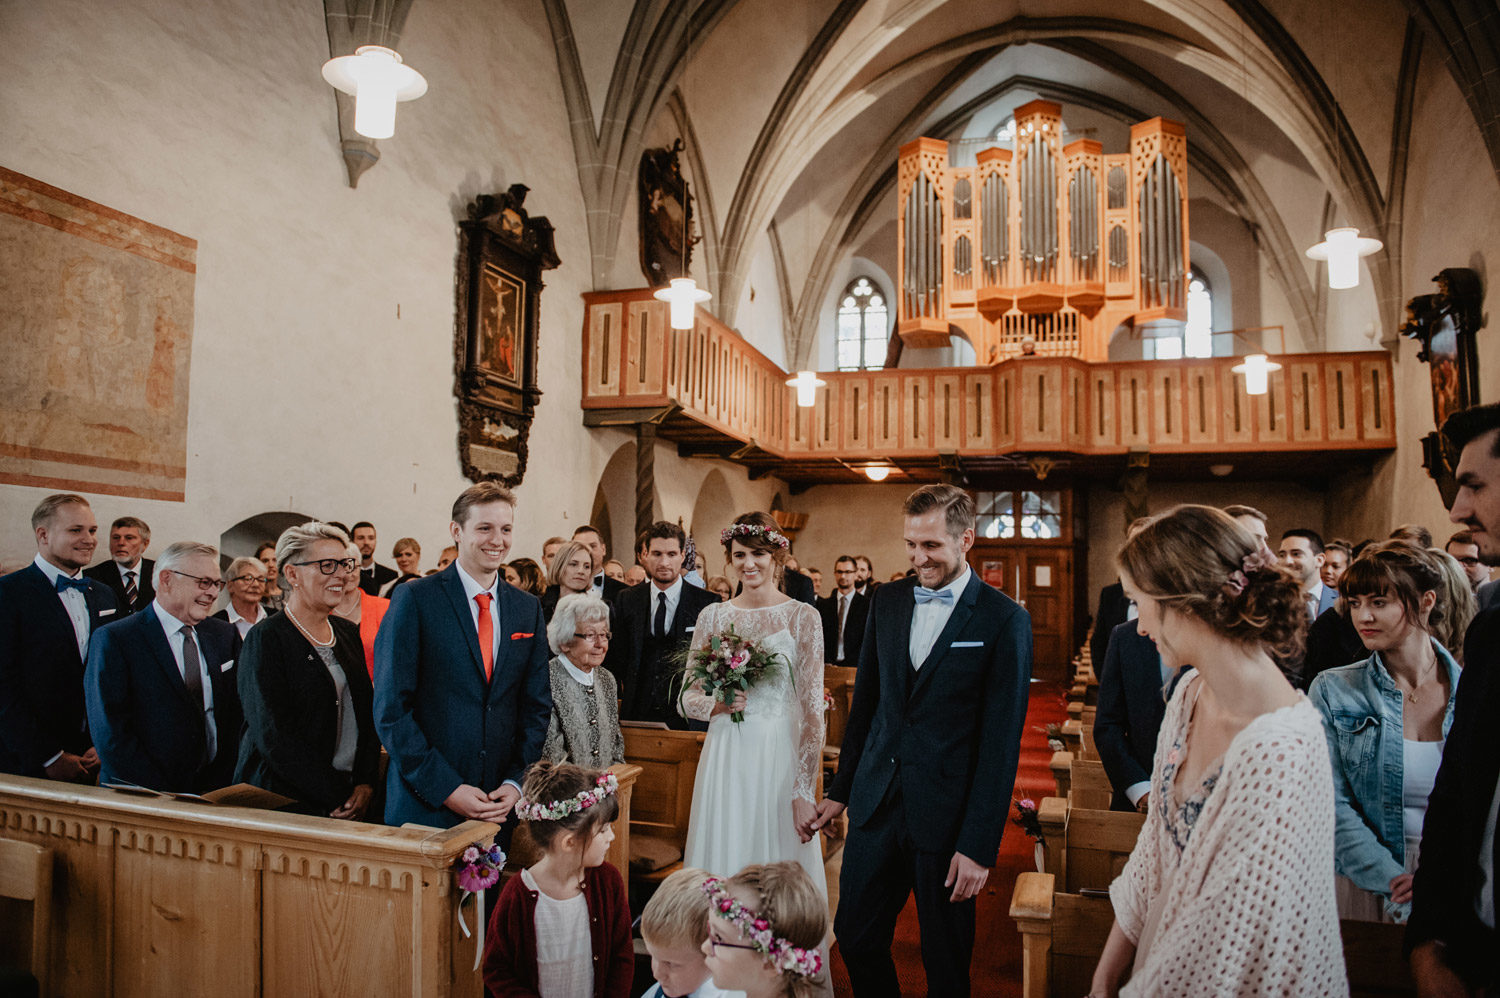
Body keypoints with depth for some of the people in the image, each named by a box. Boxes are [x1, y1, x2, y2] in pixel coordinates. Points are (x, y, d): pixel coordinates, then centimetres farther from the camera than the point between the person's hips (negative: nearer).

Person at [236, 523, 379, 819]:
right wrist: (340, 797, -16)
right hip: (281, 803, -5)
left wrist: (365, 783, -4)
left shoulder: (348, 633, 10)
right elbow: (274, 736, -15)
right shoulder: (266, 639, -9)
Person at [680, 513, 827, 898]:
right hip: (724, 758, 3)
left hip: (779, 758, -2)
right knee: (722, 861, 9)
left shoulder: (803, 617, -3)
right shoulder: (713, 615, 6)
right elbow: (689, 698, 11)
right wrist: (715, 704, -12)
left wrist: (804, 792, -10)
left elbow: (812, 708, -6)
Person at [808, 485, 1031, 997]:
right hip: (877, 804, 4)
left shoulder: (1005, 620, -10)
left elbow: (1001, 743, -10)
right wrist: (841, 789, 11)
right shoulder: (887, 601, 5)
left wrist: (979, 845, -12)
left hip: (947, 817, -4)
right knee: (855, 939, 13)